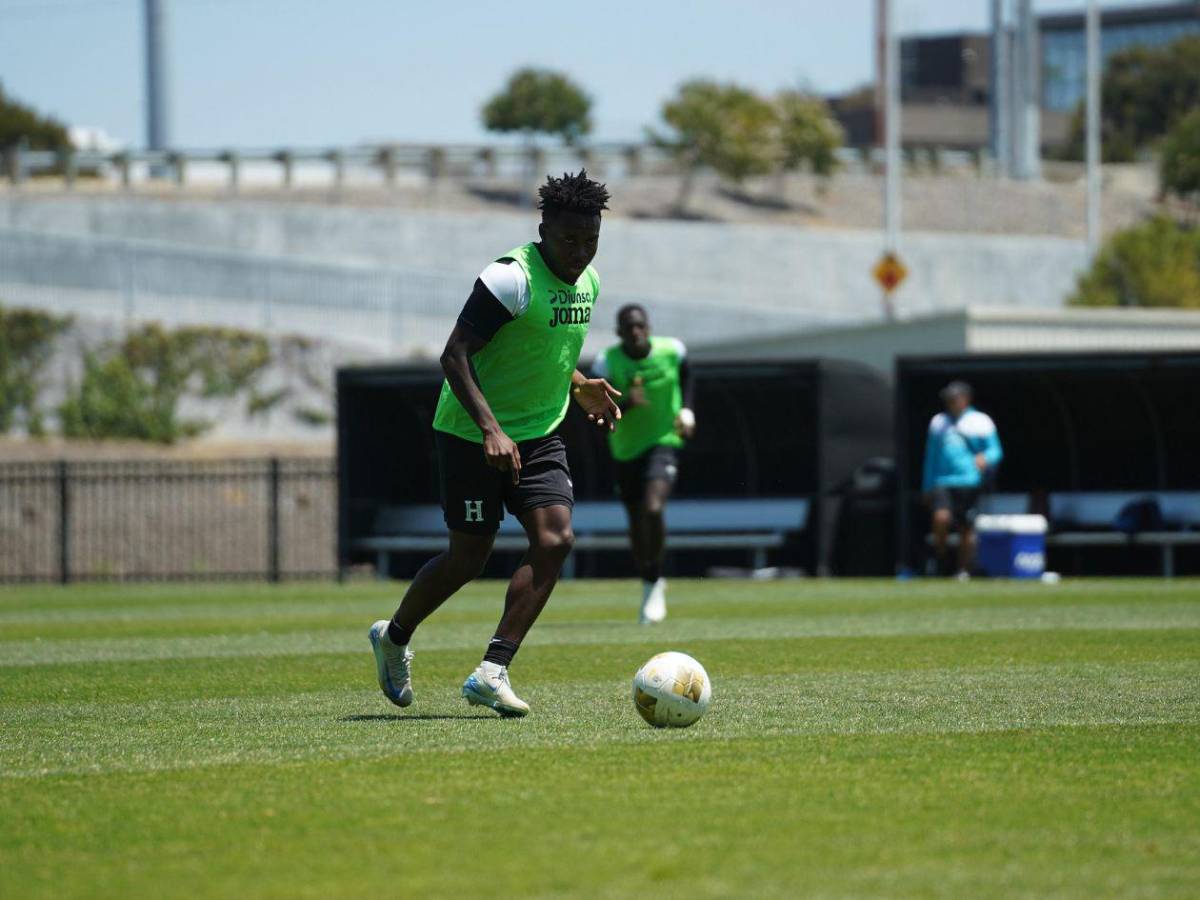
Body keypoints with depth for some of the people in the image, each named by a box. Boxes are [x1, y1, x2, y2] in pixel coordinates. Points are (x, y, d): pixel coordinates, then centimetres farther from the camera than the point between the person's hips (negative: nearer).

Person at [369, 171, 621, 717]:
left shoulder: (587, 283, 7)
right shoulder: (512, 278, -20)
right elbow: (454, 356, -24)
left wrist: (578, 388, 9)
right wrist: (491, 430, -32)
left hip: (538, 436, 7)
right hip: (472, 438, -7)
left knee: (555, 539, -12)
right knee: (468, 558, 1)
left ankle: (492, 673, -12)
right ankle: (394, 638, 29)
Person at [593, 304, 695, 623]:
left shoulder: (671, 351, -10)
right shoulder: (607, 363, -15)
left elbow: (685, 374, 15)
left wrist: (686, 410, 3)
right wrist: (625, 403, -38)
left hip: (663, 443, -2)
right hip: (626, 450, 2)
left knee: (653, 509, -26)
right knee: (636, 523, 11)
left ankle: (654, 581, -10)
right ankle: (650, 585, 36)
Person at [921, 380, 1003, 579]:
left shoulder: (980, 422, 5)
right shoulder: (939, 422, 14)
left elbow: (996, 451, 3)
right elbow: (931, 457, 20)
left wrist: (985, 458, -22)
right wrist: (927, 487, 20)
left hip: (970, 483, -1)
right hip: (943, 482, 1)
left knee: (967, 528, 1)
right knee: (941, 517, -21)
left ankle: (964, 570, 11)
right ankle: (939, 559, -1)